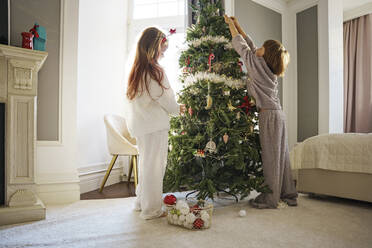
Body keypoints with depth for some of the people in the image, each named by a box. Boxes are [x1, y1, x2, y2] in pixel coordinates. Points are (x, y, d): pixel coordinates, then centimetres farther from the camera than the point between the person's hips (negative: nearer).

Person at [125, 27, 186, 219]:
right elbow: (165, 97, -11)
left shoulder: (137, 70, 10)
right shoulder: (155, 70, -15)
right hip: (154, 125, -9)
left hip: (139, 124, 9)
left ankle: (142, 202, 32)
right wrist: (178, 109, 8)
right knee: (154, 165, 1)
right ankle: (151, 210, 12)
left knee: (146, 163, 20)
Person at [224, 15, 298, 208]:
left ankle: (270, 199, 6)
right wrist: (237, 26, 28)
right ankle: (288, 194, 23)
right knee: (280, 155, 13)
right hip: (277, 114, 9)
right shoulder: (268, 67, 13)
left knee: (271, 156, -3)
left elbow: (241, 46, 3)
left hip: (269, 115, -9)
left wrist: (230, 25, 16)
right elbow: (250, 46, 22)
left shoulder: (258, 64, -9)